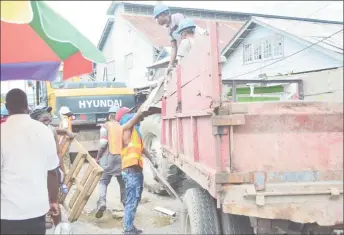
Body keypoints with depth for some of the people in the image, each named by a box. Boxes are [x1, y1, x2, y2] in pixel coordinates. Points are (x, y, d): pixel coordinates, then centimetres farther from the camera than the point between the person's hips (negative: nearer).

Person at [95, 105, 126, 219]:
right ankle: (126, 203, 23)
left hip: (109, 157, -2)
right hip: (122, 157, 2)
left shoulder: (106, 126, -2)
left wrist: (98, 157, 0)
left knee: (103, 181, 3)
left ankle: (102, 203, -16)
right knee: (123, 182, 15)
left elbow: (103, 143, -10)